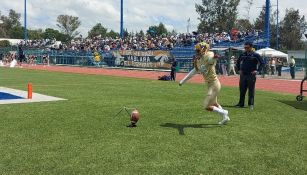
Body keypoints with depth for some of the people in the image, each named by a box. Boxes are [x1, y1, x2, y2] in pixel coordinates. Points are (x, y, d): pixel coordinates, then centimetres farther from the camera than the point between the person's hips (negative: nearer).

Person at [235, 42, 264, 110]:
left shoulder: (255, 55, -4)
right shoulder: (243, 54, 9)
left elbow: (262, 63, -3)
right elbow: (238, 62, 24)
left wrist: (257, 70, -10)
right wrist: (239, 69, 15)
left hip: (251, 75, -4)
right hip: (243, 75, 4)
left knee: (251, 90, -1)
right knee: (242, 90, 8)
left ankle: (251, 104, 6)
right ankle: (241, 103, 17)